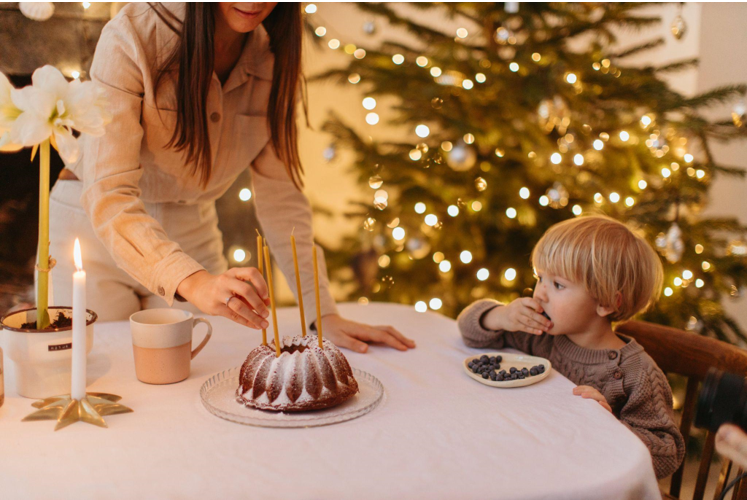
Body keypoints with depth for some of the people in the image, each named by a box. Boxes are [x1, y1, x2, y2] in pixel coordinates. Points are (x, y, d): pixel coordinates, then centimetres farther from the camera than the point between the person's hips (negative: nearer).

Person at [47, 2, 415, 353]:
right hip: (96, 231, -3)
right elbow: (107, 195, -33)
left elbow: (281, 193, -7)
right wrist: (191, 281, -50)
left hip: (192, 232, 4)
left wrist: (324, 312, -14)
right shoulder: (132, 38, -25)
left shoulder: (274, 53, -10)